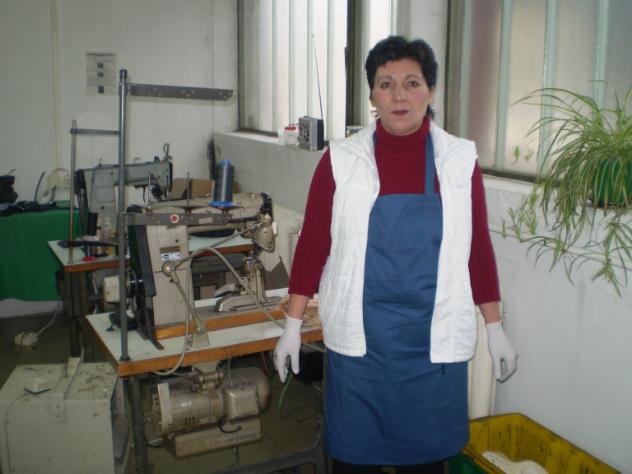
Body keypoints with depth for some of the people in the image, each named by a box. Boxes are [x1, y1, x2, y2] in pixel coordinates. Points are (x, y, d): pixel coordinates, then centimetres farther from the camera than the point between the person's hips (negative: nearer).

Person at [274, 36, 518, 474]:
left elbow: (478, 248, 3)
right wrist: (292, 326, 0)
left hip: (434, 339, 1)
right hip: (360, 338, 0)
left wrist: (496, 330, 6)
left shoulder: (460, 159, -1)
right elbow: (313, 244, 0)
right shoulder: (341, 159, -4)